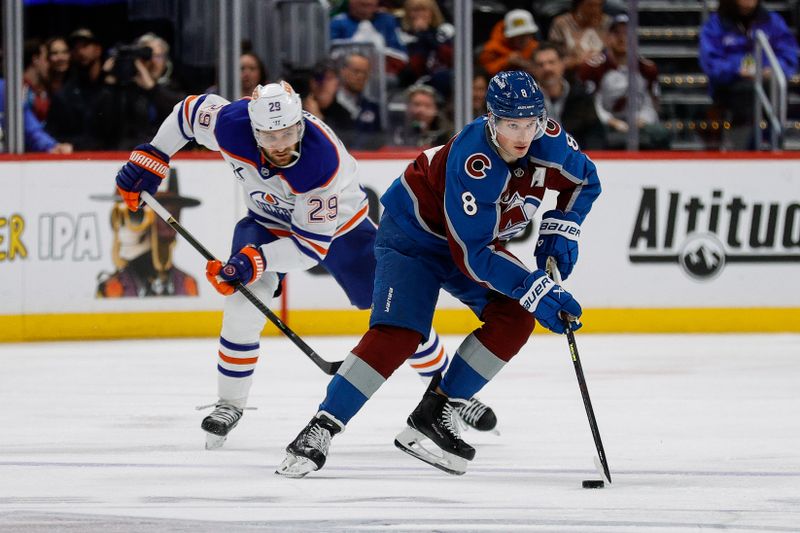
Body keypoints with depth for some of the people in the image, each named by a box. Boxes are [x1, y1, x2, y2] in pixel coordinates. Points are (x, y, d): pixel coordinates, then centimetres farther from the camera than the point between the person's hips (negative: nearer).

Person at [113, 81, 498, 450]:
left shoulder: (324, 160, -41)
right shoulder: (231, 125, -32)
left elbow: (313, 244, -35)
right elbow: (191, 110, -8)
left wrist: (255, 260, -45)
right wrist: (151, 158, -7)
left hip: (337, 225, -3)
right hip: (268, 220, 3)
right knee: (245, 304, -19)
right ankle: (229, 404, -2)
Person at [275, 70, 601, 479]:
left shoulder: (547, 140, -18)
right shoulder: (472, 162, -37)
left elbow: (584, 179, 6)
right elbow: (472, 255, -36)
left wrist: (560, 231, -8)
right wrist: (536, 290, -39)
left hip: (476, 238, 7)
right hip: (413, 231, -7)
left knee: (514, 319, -13)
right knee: (398, 334, -23)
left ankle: (435, 414, -4)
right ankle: (321, 430, -19)